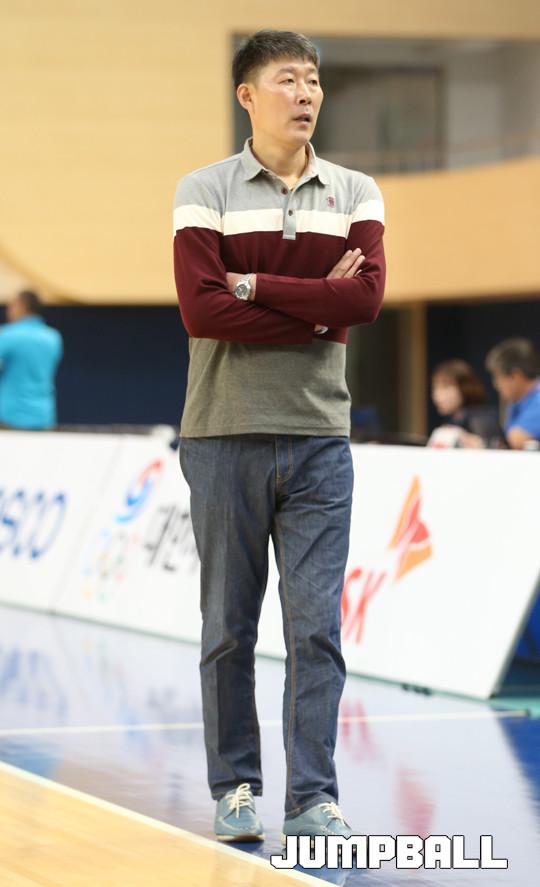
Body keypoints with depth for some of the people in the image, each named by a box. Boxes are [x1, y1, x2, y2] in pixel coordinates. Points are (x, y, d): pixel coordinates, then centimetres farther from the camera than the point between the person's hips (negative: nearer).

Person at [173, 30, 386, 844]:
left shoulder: (355, 194, 8)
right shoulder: (205, 191, 0)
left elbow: (367, 296, -9)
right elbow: (201, 310, -13)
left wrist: (256, 285, -11)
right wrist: (321, 313, -10)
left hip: (319, 437, 2)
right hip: (225, 436, -2)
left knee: (316, 623, -1)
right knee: (229, 624, 5)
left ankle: (313, 798, 2)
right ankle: (236, 789, 16)